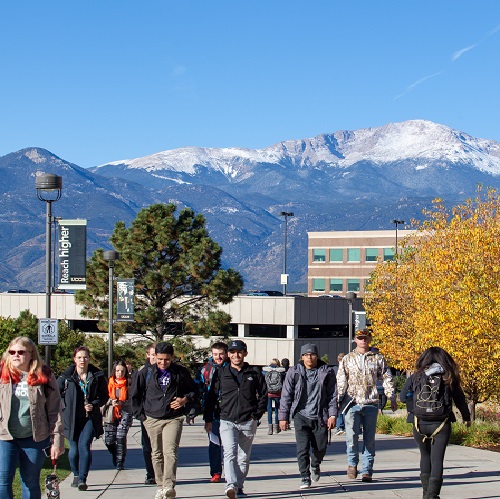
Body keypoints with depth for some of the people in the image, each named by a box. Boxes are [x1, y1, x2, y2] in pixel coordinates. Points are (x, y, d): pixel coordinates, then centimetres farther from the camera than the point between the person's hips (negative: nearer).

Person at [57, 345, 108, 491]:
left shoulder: (97, 376, 0)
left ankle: (82, 479, -14)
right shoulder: (66, 376, -1)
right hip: (71, 418, 1)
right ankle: (76, 475, 29)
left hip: (90, 417, -1)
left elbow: (104, 395, 8)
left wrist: (95, 404, -8)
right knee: (74, 449, 5)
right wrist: (65, 406, -2)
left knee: (84, 446, -15)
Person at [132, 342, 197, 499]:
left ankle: (169, 485, -24)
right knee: (157, 454, 7)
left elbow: (193, 391, 15)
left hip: (174, 419, -2)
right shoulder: (146, 373, 5)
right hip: (152, 419, 2)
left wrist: (185, 399, -5)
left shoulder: (181, 372, 1)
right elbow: (136, 396, 14)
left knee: (170, 451, -17)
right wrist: (142, 415, 7)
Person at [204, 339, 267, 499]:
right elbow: (211, 396, 11)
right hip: (227, 421, -2)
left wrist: (256, 415, 2)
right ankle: (231, 486, -34)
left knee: (244, 457, 8)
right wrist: (208, 419, 7)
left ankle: (239, 486, 21)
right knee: (230, 453, -21)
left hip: (248, 422, 2)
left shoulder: (254, 375, 8)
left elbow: (263, 396, 14)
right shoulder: (221, 374, 8)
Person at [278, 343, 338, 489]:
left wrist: (332, 415, -4)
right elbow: (286, 395, 6)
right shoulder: (294, 372, 2)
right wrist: (283, 416, 3)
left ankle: (315, 465, 40)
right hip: (301, 416, -1)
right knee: (302, 448, -9)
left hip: (320, 416, 1)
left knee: (320, 447, 8)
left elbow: (333, 395, 4)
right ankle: (305, 478, 0)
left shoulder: (327, 372, 2)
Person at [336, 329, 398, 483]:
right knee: (351, 436, -13)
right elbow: (341, 381, 9)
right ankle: (352, 463, 10)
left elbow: (387, 379, 12)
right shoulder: (347, 359, 12)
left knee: (369, 439, 2)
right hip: (352, 403, 0)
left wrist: (392, 398, 5)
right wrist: (338, 400, 0)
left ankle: (367, 471, 9)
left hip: (371, 404, 0)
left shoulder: (378, 358, 11)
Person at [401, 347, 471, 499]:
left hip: (420, 424, 2)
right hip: (441, 424, -1)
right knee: (437, 458, 0)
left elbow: (403, 396, 2)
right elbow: (460, 399, 9)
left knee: (425, 456, 20)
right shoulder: (449, 378, 1)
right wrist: (466, 417, 25)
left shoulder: (416, 377, 1)